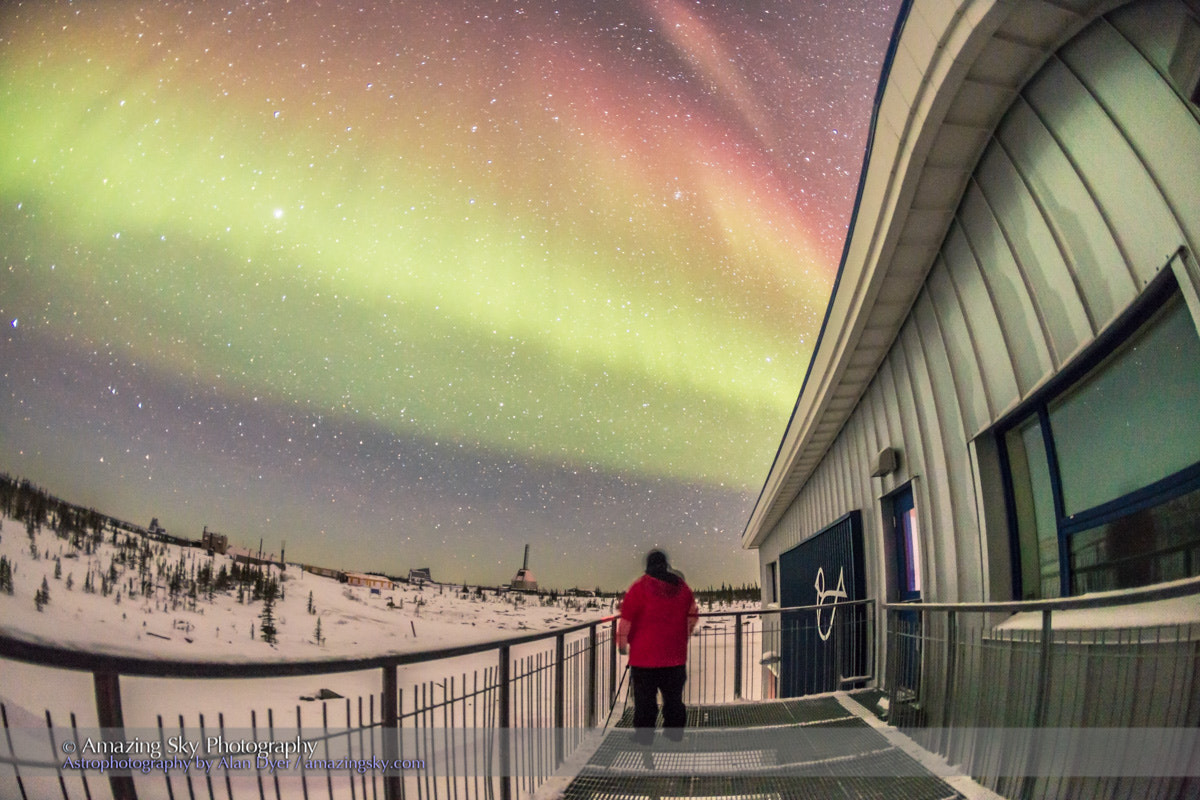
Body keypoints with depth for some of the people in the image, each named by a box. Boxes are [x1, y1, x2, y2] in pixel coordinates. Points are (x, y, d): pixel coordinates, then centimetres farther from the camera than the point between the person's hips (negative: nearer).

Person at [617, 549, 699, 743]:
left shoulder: (640, 587, -9)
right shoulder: (681, 586, 5)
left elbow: (626, 619, -11)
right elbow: (693, 616, 12)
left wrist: (622, 642, 0)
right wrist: (684, 636, 24)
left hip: (644, 653, -4)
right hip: (675, 655, 4)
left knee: (644, 697, 4)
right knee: (674, 696, 14)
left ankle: (643, 736, 8)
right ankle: (675, 732, 22)